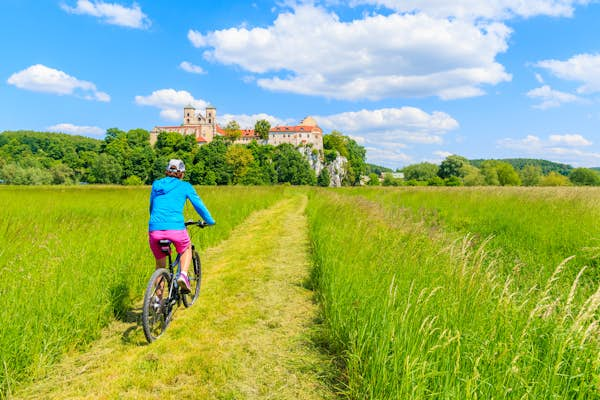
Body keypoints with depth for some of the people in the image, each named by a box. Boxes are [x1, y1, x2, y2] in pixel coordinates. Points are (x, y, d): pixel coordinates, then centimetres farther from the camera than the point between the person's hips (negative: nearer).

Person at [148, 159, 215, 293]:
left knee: (160, 265, 23)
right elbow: (199, 205, 14)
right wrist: (210, 221, 29)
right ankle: (183, 275, 5)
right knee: (186, 249, 29)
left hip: (154, 230, 3)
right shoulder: (185, 186, 8)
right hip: (175, 228, -3)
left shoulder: (156, 184, 18)